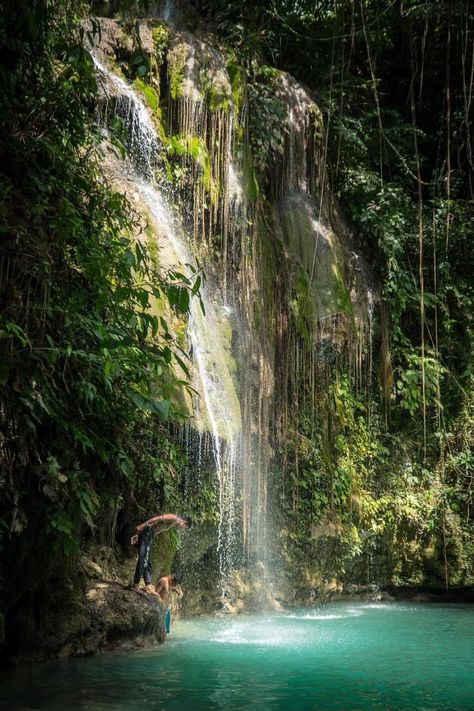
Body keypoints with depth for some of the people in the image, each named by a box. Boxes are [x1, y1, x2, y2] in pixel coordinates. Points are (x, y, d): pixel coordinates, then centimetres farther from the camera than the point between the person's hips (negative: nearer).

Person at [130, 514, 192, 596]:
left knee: (147, 562, 7)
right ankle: (136, 585, -9)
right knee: (143, 559, -10)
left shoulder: (172, 523, 22)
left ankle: (149, 586, 7)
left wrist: (138, 535, 14)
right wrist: (141, 527, -27)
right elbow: (157, 518, -19)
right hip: (147, 531, -11)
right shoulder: (173, 518, -7)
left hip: (149, 534, 11)